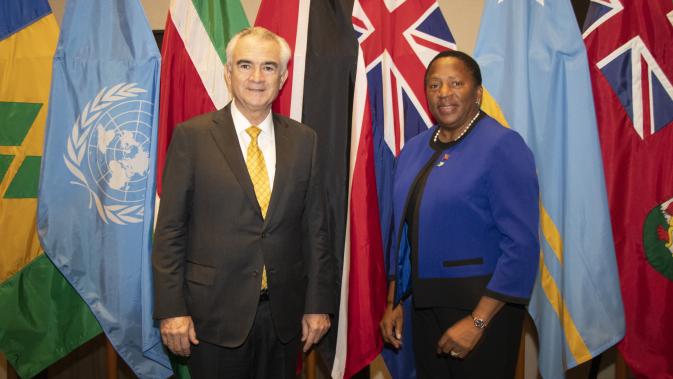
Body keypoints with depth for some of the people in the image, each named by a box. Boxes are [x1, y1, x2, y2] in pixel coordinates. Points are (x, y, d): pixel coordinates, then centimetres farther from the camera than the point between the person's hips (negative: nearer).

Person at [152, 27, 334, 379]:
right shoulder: (191, 136, -5)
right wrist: (171, 309, -8)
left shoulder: (303, 140, 3)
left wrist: (318, 303, 3)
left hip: (284, 313, 3)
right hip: (215, 313, -2)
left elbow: (314, 228, 4)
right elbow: (170, 229, -4)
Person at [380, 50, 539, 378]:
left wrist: (477, 321, -19)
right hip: (424, 303, 6)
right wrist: (393, 302, 12)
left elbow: (521, 243, -18)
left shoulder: (503, 146, -13)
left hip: (482, 304, -6)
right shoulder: (413, 150, 7)